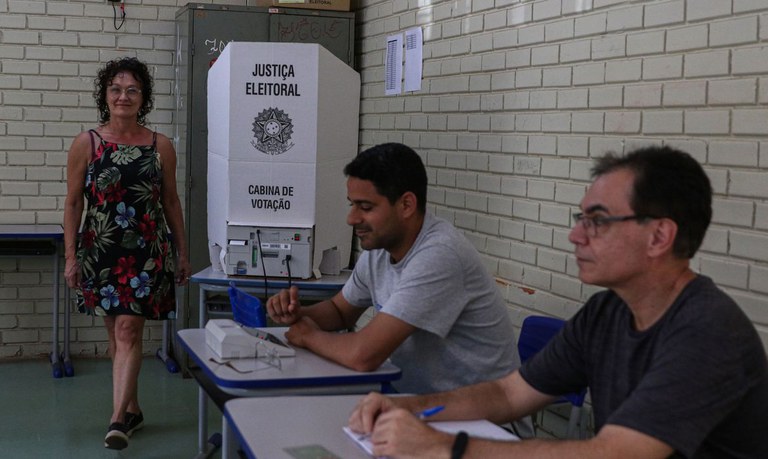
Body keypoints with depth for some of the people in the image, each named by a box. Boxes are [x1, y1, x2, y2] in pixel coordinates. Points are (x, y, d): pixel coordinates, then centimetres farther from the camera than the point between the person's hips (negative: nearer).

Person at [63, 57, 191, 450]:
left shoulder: (161, 146, 2)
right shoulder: (86, 143, -1)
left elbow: (171, 202, 8)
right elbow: (73, 203, 2)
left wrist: (182, 253, 9)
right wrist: (71, 256, -3)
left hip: (147, 251, -1)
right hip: (100, 250, 1)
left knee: (129, 330, -9)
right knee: (116, 332, 11)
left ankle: (118, 419, -11)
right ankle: (132, 408, 25)